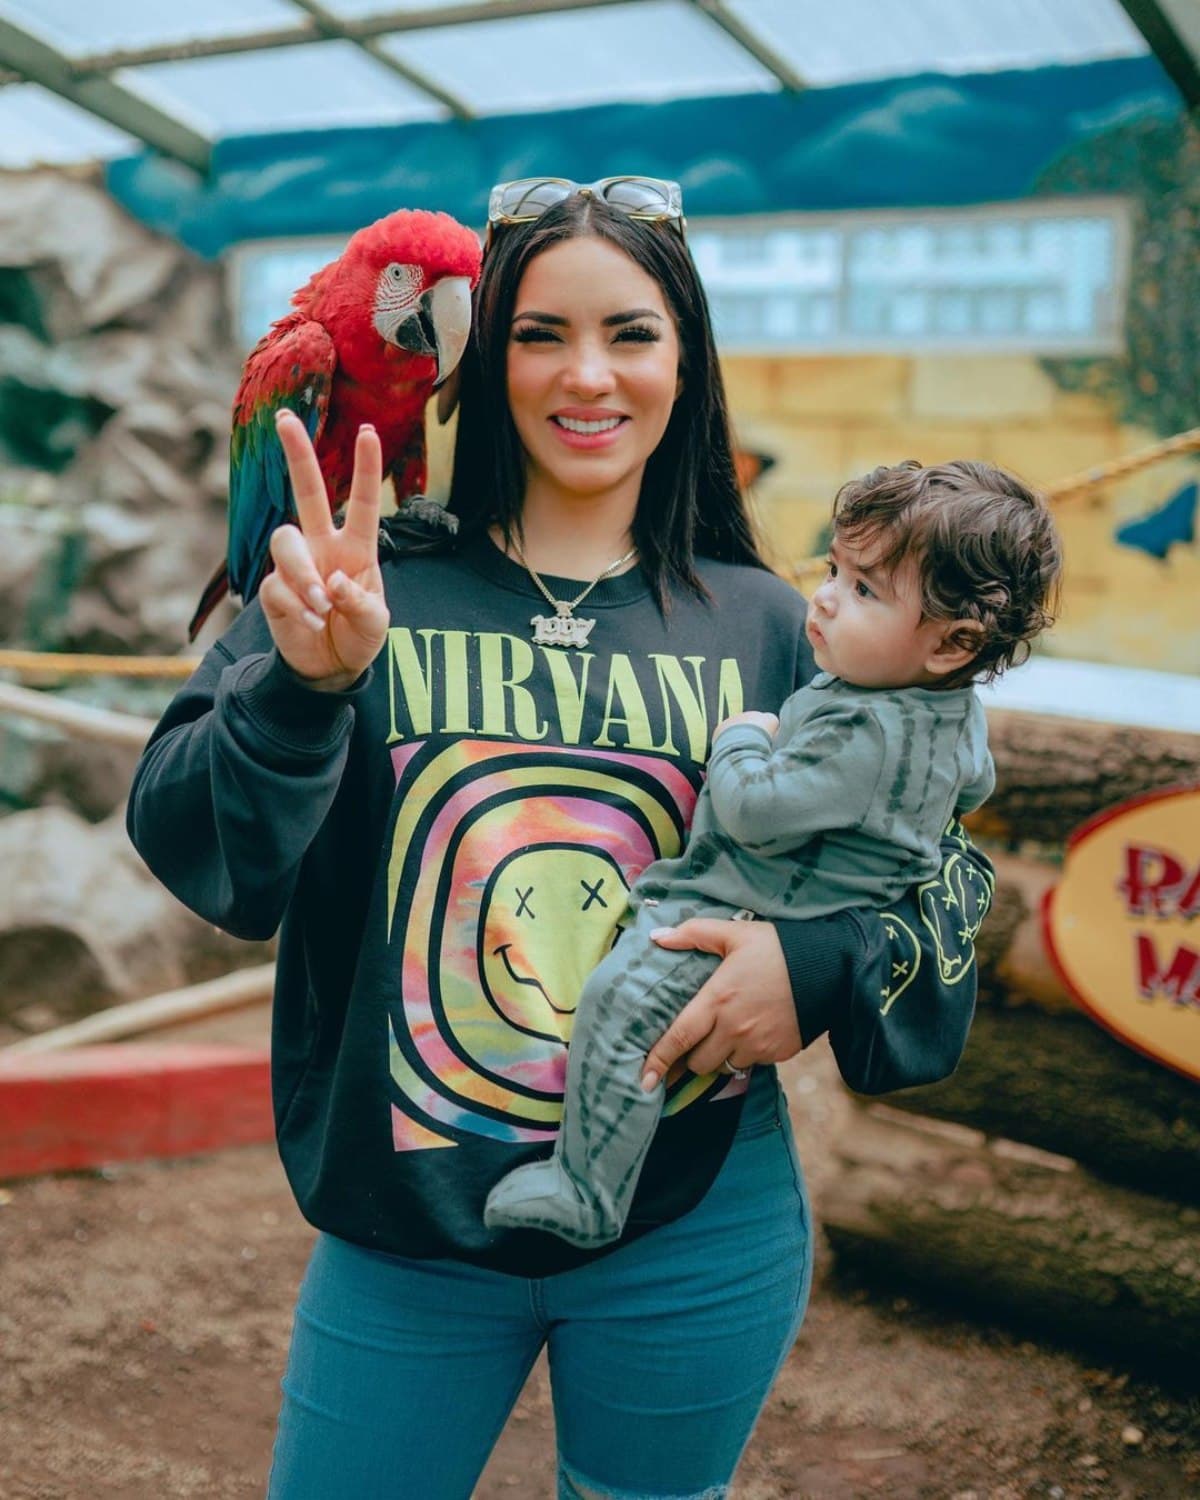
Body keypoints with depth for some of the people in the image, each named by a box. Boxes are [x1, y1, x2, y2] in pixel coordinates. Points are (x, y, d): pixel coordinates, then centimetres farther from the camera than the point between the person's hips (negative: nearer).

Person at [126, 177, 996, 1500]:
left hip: (693, 1240, 1)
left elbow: (943, 870, 5)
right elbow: (197, 853, -13)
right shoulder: (368, 587, -5)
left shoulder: (764, 628, -1)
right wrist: (304, 686, -32)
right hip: (404, 1236, 0)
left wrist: (824, 963, -15)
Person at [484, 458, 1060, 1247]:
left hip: (749, 919, -11)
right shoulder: (961, 713, -2)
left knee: (620, 1002, -18)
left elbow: (760, 811, -31)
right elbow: (974, 789, 18)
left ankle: (585, 1192, -10)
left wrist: (742, 739, -13)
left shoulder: (864, 736, -33)